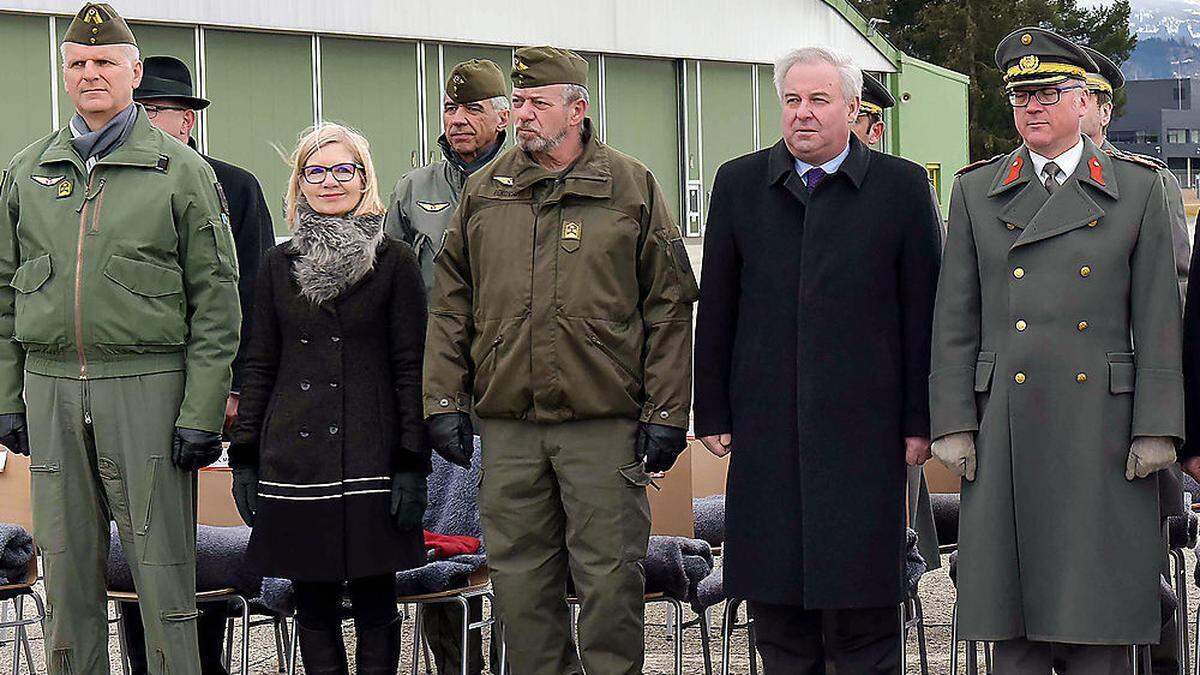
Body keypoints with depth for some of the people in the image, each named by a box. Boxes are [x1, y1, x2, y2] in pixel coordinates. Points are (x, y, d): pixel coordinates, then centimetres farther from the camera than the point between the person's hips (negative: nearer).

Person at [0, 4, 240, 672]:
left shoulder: (181, 171, 1)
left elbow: (216, 297, -2)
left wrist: (203, 412, -8)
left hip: (146, 384, -3)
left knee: (161, 563, -2)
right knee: (67, 565, 8)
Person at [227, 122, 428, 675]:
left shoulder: (394, 262, 2)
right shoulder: (280, 264, 11)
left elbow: (411, 368, -1)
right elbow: (259, 366, 13)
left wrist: (412, 463, -7)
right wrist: (245, 457, 6)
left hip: (370, 458, -3)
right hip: (294, 459, 3)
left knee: (374, 598, 0)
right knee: (313, 601, 6)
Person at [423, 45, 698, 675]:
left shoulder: (631, 187, 3)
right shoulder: (484, 191, 11)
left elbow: (669, 308, 1)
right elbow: (450, 305, 13)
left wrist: (666, 413, -4)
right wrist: (445, 401, 5)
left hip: (605, 422, -3)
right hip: (507, 423, 3)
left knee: (609, 573, -1)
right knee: (519, 573, 7)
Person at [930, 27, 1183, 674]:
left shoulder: (1137, 187, 6)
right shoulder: (977, 191, 10)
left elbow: (1158, 318, 3)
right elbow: (954, 319, 7)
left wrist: (1157, 428, -5)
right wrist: (953, 423, 0)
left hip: (1102, 424, -1)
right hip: (1006, 426, 1)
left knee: (1099, 605, 0)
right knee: (1012, 609, 3)